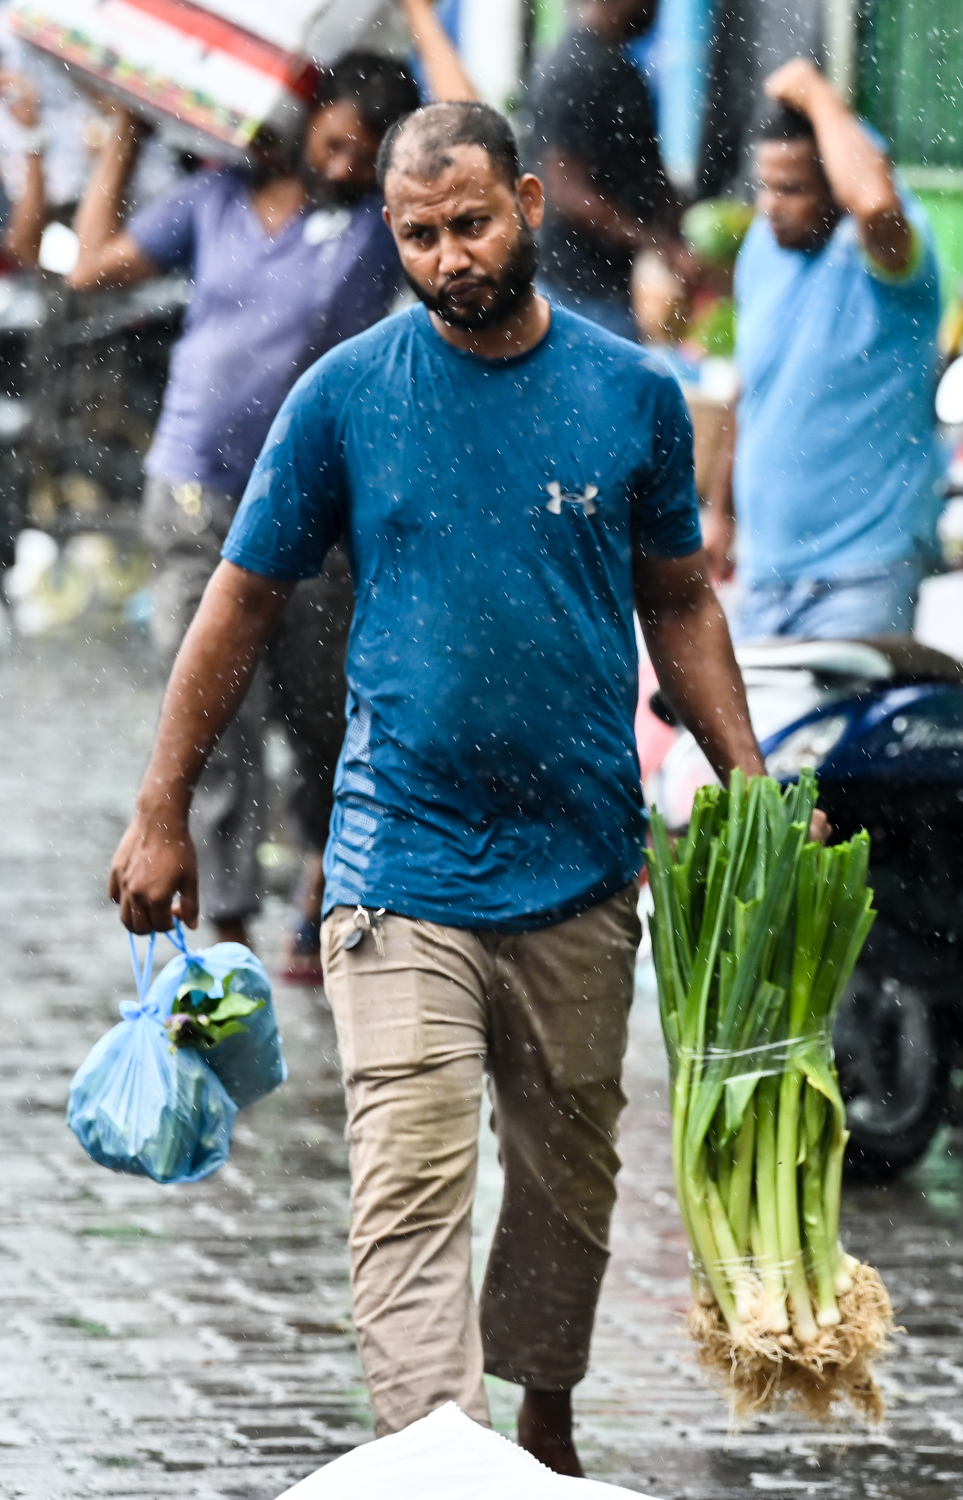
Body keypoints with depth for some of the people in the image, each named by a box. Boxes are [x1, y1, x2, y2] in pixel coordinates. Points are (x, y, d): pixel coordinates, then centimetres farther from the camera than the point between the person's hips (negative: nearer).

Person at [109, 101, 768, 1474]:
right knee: (412, 1194, -12)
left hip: (584, 872, 3)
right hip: (403, 877, -2)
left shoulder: (631, 393, 2)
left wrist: (752, 787, 3)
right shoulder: (344, 397, -3)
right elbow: (241, 605, 5)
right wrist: (161, 818, 4)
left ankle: (545, 1422, 33)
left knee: (570, 1171, 14)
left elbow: (678, 602, 13)